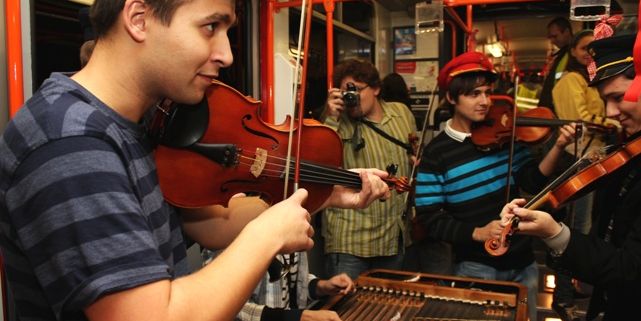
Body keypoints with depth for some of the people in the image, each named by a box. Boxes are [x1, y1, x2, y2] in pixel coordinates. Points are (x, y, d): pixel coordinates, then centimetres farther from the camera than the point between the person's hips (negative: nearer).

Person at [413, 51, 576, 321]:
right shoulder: (436, 153, -13)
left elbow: (532, 182, -2)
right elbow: (429, 219, -13)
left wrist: (557, 149, -16)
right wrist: (477, 232, -24)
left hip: (523, 262, 5)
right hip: (476, 268, -4)